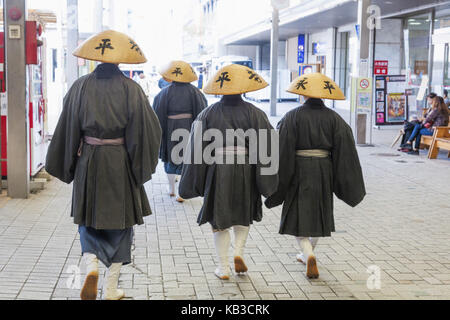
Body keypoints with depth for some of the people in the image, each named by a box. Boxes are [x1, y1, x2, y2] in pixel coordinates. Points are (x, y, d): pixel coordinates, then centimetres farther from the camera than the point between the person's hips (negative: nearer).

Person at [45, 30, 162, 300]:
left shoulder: (81, 87, -3)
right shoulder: (131, 89, -7)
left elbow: (67, 129, 0)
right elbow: (149, 130, -8)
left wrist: (66, 166, 10)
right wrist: (142, 165, 4)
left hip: (87, 162, 1)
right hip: (121, 165, -1)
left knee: (89, 219, 18)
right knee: (120, 221, 10)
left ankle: (91, 265, -8)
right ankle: (111, 289, 13)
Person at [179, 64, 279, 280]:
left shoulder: (208, 114, -4)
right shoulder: (254, 113, -4)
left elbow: (198, 149, -3)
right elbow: (265, 147, -5)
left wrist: (195, 182, 5)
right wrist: (266, 181, 2)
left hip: (217, 171, 0)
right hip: (246, 172, 1)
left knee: (220, 221, 11)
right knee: (244, 216, 21)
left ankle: (223, 268, 12)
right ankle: (238, 253, 2)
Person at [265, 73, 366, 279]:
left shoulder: (292, 117, -8)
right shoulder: (334, 118, -1)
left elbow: (283, 150, -12)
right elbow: (344, 150, -4)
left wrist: (279, 181, -7)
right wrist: (348, 185, 2)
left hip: (299, 171, -3)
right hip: (324, 171, 3)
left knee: (299, 215, 4)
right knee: (318, 213, 19)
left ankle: (309, 255, -15)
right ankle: (308, 254, 33)